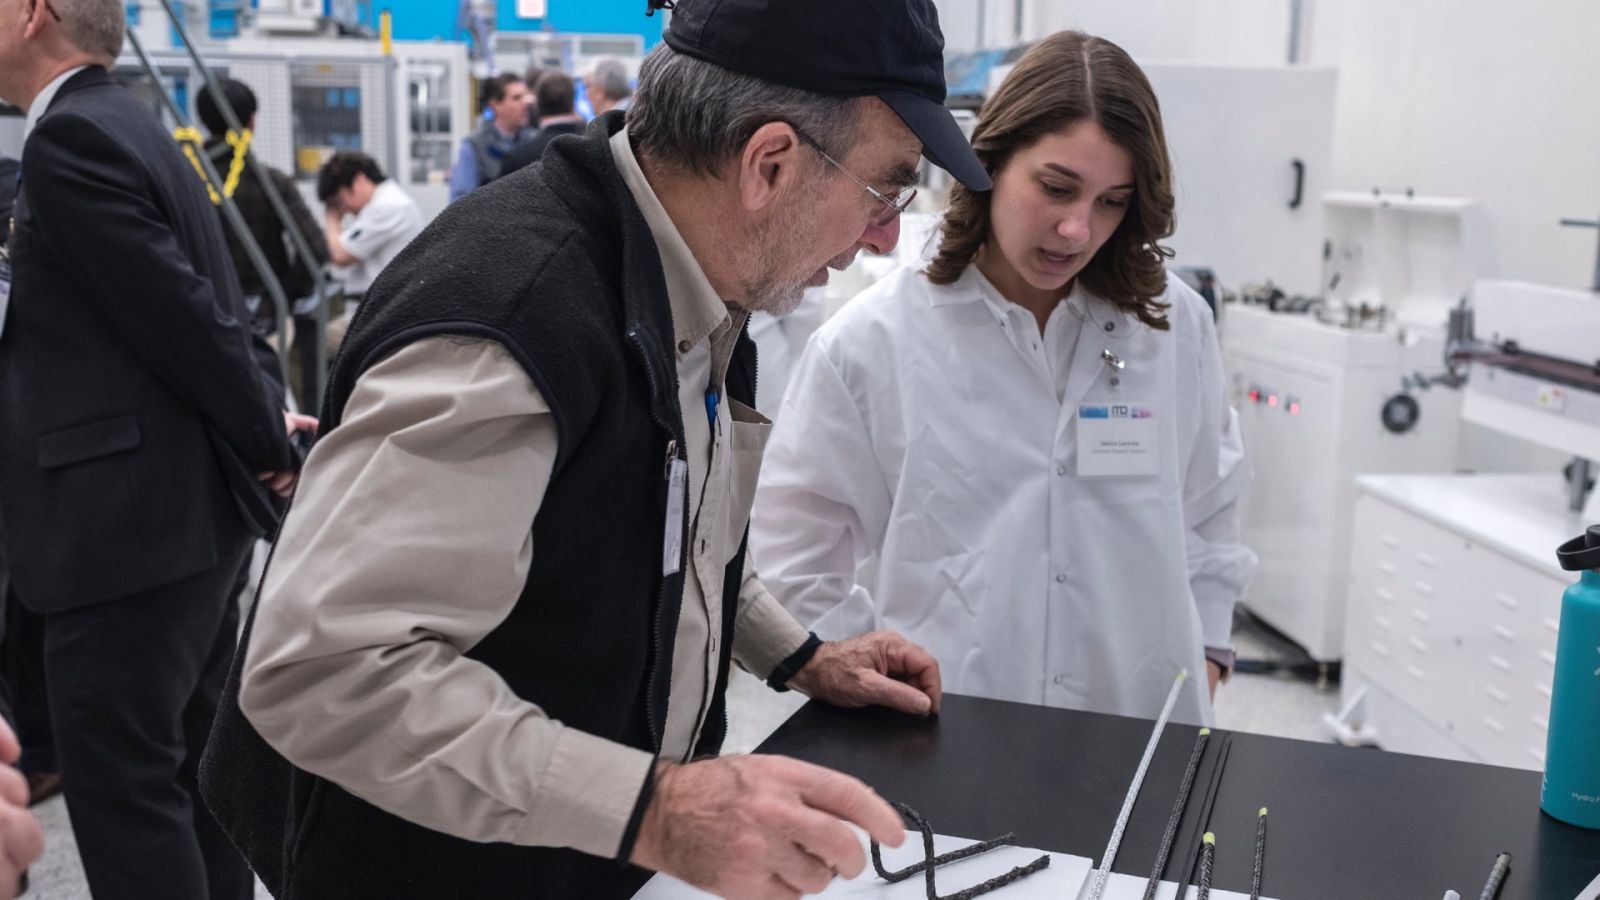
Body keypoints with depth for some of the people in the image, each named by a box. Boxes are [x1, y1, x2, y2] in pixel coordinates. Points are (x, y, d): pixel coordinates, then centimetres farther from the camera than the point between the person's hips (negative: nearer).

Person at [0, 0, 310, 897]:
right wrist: (271, 425, 2)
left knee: (124, 791, -1)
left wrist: (269, 443, -5)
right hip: (196, 514, 10)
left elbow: (188, 318, -18)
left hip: (129, 527, -10)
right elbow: (210, 311, 14)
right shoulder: (132, 127, 16)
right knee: (192, 769, 19)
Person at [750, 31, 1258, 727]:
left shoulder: (1177, 328, -3)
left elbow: (1208, 518, 11)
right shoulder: (870, 342, -11)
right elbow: (795, 561, -4)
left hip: (1144, 732, 3)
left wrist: (1203, 664, 6)